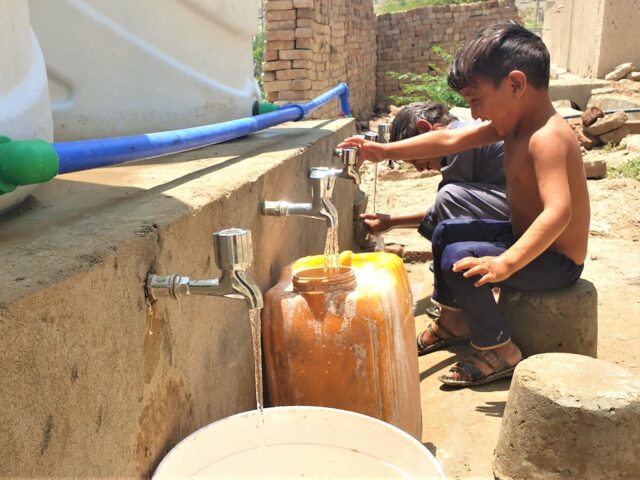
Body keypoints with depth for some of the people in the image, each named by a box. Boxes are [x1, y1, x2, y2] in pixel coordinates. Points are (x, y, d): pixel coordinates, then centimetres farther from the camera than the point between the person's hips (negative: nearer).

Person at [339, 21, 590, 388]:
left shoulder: (547, 137, -28)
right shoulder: (511, 123, 0)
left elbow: (558, 212, -39)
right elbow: (449, 141, 2)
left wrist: (506, 263, -45)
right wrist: (385, 151, -3)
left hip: (557, 261, -10)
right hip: (523, 234, 10)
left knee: (460, 259, -24)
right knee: (446, 231, 17)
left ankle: (501, 352, -6)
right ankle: (454, 319, 30)